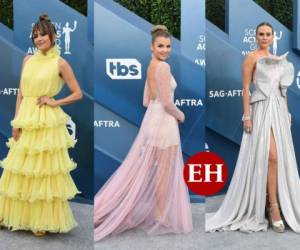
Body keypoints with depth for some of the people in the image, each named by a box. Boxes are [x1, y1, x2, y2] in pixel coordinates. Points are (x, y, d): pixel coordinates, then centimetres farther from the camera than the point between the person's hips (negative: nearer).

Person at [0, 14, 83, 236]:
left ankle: (44, 221, 16)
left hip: (47, 122, -5)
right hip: (26, 120, 5)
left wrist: (55, 102, -11)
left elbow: (78, 94, -3)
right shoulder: (28, 60, 10)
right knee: (20, 171, 13)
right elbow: (21, 93, 10)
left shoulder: (60, 63, -5)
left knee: (45, 171, 2)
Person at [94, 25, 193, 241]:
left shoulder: (151, 67, 12)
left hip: (151, 119, 9)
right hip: (164, 122, -9)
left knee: (145, 170, 14)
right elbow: (166, 102, -21)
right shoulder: (163, 67, -16)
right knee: (165, 172, 3)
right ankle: (163, 217, 15)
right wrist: (180, 115, -3)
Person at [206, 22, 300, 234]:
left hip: (279, 109, 7)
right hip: (262, 109, -7)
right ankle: (273, 206, -6)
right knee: (271, 156, -13)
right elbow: (246, 88, -8)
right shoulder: (252, 58, -3)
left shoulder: (278, 59, 17)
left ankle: (278, 203, 18)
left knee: (282, 157, 6)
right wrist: (247, 116, -14)